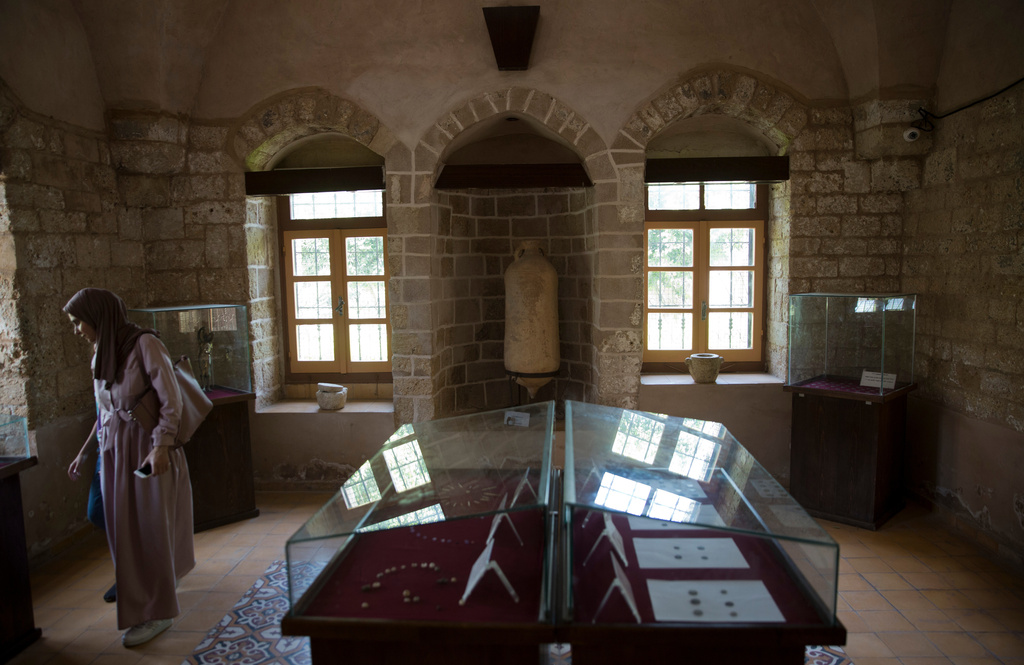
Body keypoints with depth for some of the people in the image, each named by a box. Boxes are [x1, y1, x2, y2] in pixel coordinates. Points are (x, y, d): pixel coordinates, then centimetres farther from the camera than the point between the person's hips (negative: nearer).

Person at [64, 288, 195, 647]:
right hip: (115, 450, 7)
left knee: (150, 529, 1)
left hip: (149, 449, -7)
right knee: (124, 529, 12)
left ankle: (156, 612, 15)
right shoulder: (101, 352, 9)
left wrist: (161, 445, -21)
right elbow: (106, 408, 17)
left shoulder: (145, 343, -14)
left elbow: (171, 399, -15)